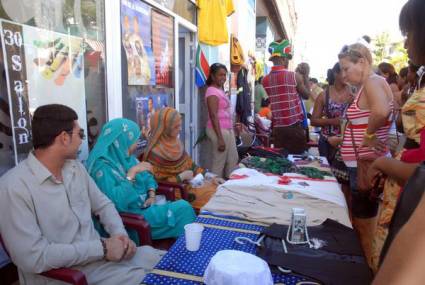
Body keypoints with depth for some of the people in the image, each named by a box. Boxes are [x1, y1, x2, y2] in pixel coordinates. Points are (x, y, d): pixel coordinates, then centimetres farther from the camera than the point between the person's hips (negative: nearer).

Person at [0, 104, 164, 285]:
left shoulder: (76, 168, 6)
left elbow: (103, 205, 13)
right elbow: (33, 258, -24)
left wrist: (120, 233, -7)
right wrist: (101, 248, -22)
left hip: (98, 254, 7)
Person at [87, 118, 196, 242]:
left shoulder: (125, 157, 7)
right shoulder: (102, 166, -19)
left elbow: (146, 176, 16)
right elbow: (114, 201, -30)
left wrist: (152, 195, -2)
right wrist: (131, 173, -27)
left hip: (144, 205, 8)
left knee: (183, 205, -10)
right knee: (182, 208, -16)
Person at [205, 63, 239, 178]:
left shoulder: (220, 90, 15)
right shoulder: (212, 91, -13)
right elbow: (213, 116, -19)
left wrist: (232, 128, 17)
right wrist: (220, 138, -23)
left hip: (228, 130, 10)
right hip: (219, 130, -10)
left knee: (233, 160, 16)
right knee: (218, 163, -1)